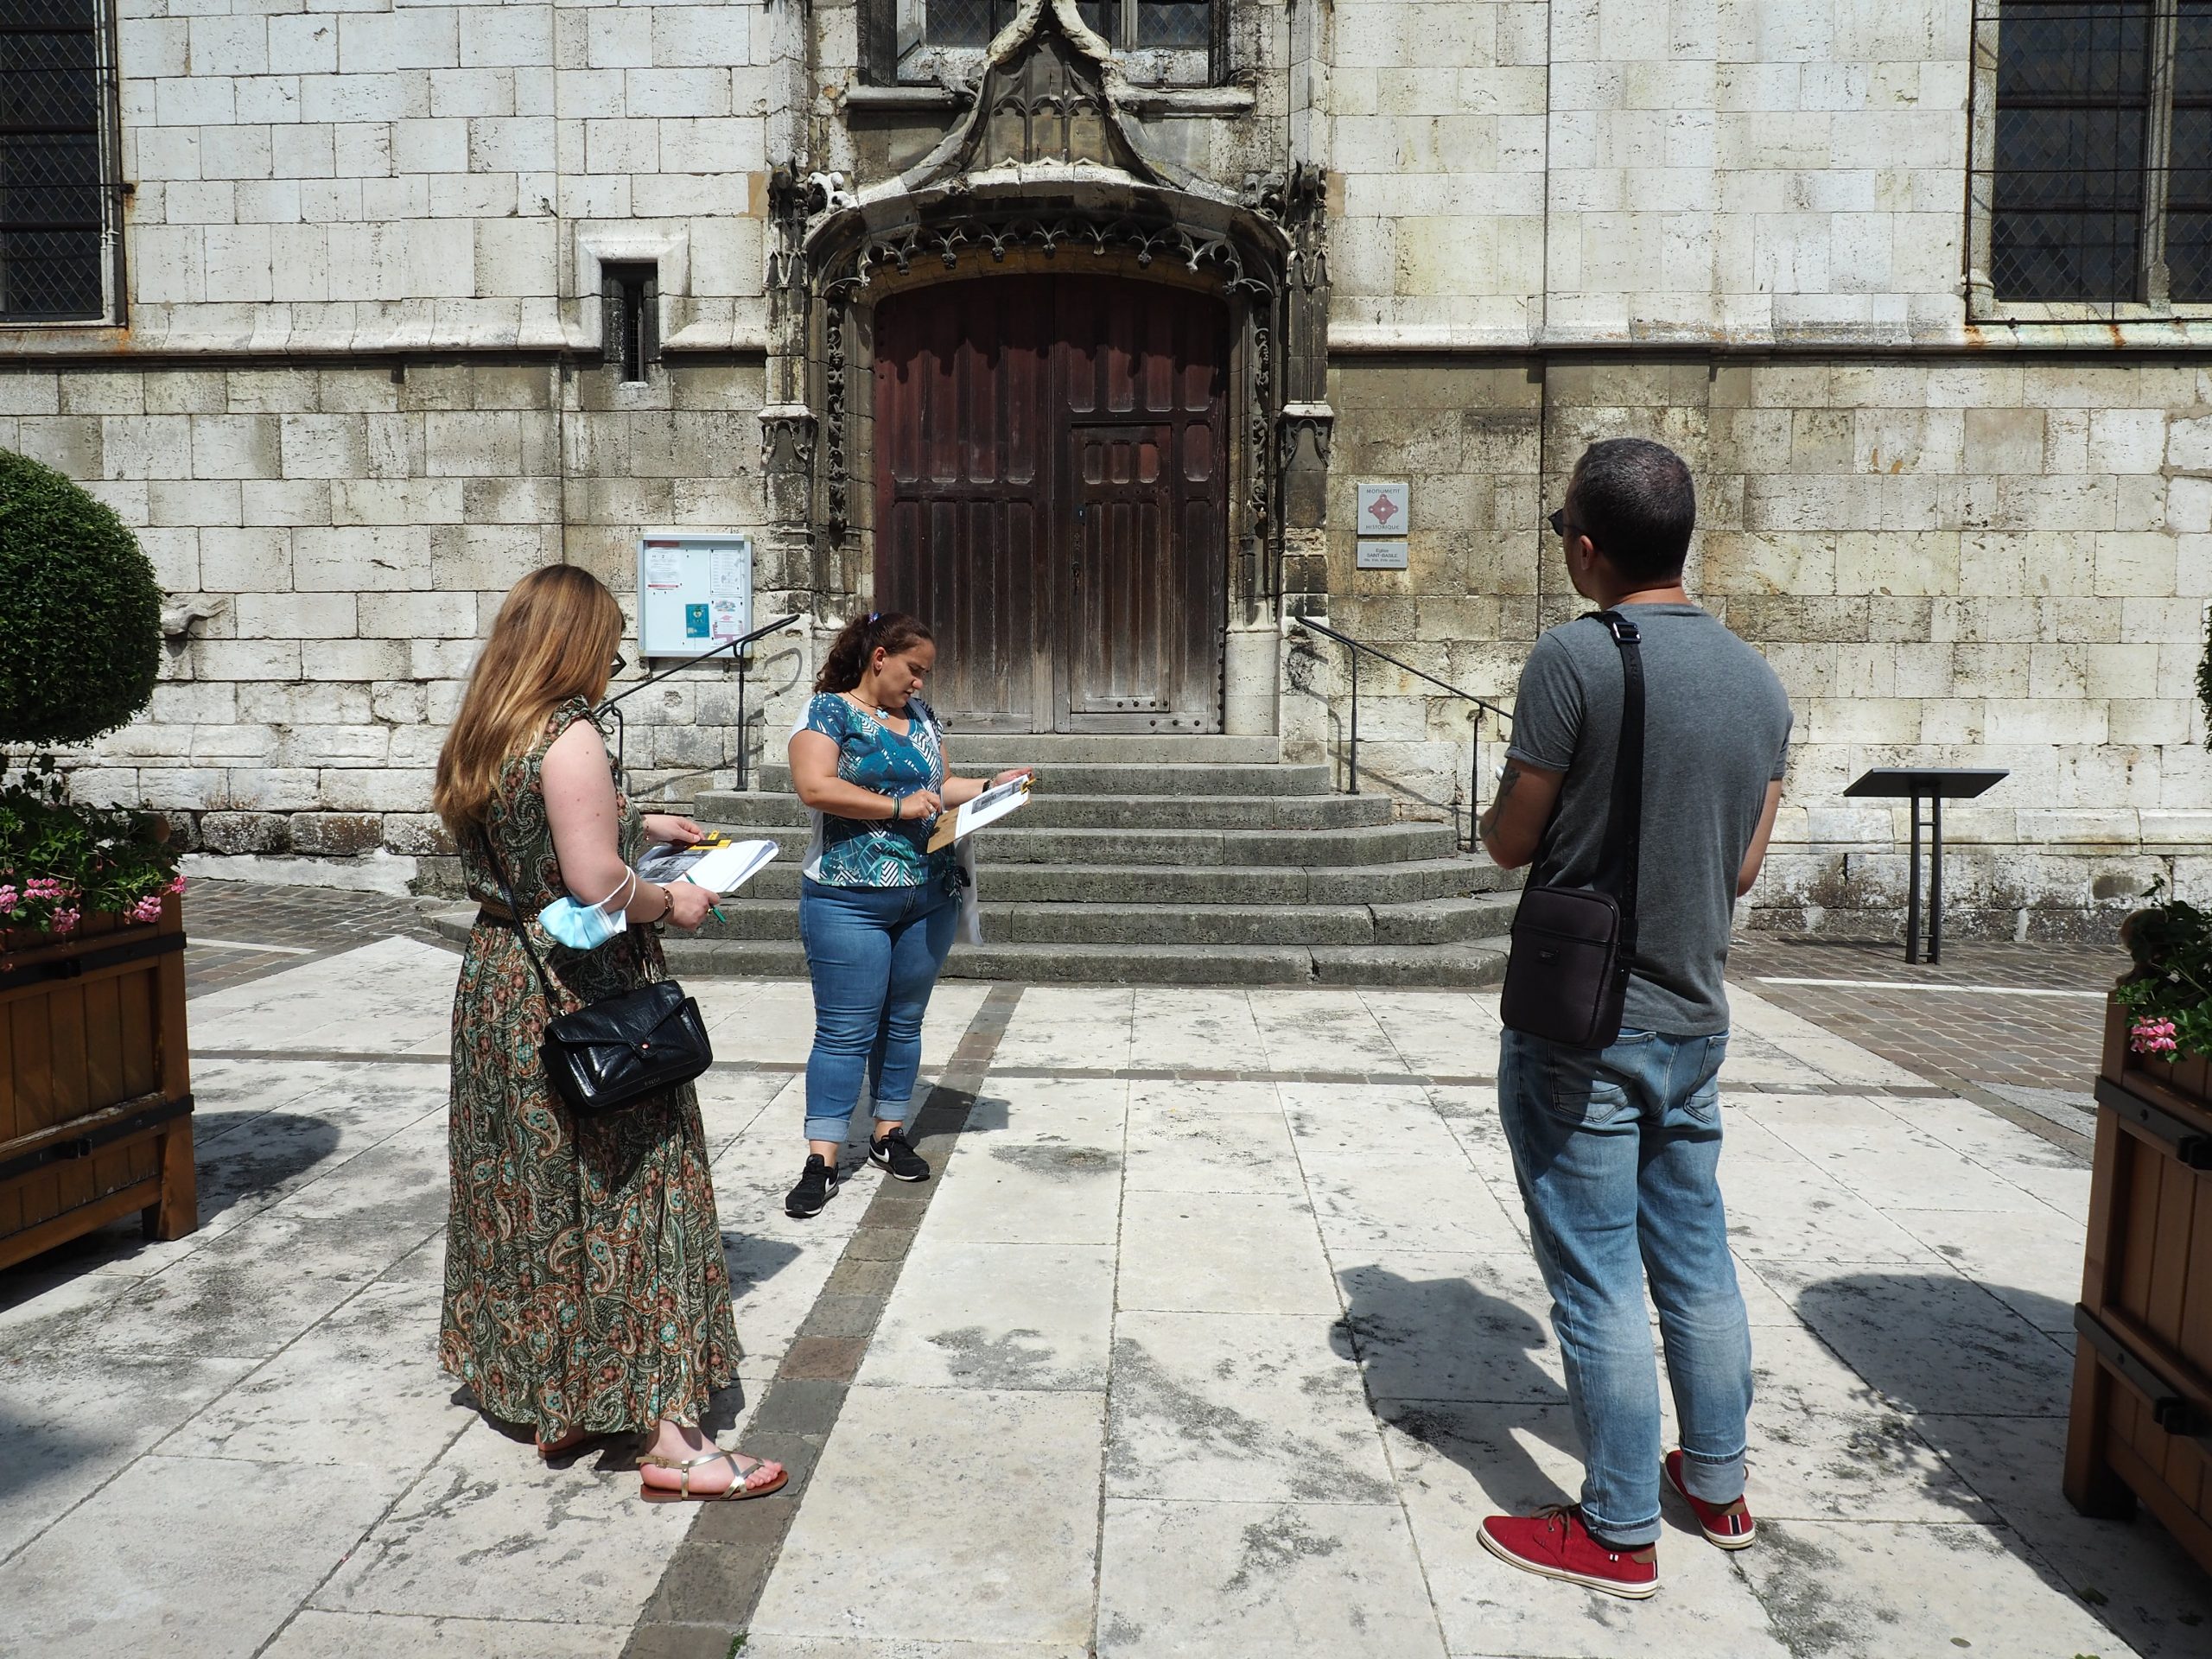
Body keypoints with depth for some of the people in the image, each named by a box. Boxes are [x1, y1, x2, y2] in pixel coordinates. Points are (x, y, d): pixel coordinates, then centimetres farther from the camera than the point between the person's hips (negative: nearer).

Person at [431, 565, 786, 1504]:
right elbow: (598, 886, -24)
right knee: (625, 1200, -2)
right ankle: (666, 1436, 5)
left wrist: (633, 826, 21)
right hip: (583, 998, -9)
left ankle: (556, 1407, 29)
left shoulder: (481, 738, 9)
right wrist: (672, 902, -6)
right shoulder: (569, 738, -18)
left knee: (530, 1194, 16)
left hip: (498, 983, 9)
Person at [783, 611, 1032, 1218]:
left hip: (931, 897, 6)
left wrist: (990, 786, 5)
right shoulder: (829, 711, -5)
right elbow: (814, 786, -19)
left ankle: (889, 1134, 26)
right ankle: (822, 1158, 3)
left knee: (904, 1022, 13)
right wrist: (899, 808, -19)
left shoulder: (921, 716, 15)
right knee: (845, 1031, -4)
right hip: (849, 900, -6)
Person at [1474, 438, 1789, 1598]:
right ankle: (1717, 1486, 36)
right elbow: (1744, 867, 9)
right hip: (1695, 1023, 7)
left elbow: (1509, 842, -11)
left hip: (1582, 1032, -7)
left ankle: (1618, 1534, 18)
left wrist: (1504, 806, 9)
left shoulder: (1576, 657, -18)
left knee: (1596, 1282, 4)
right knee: (1696, 1261, 20)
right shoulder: (1758, 678, 4)